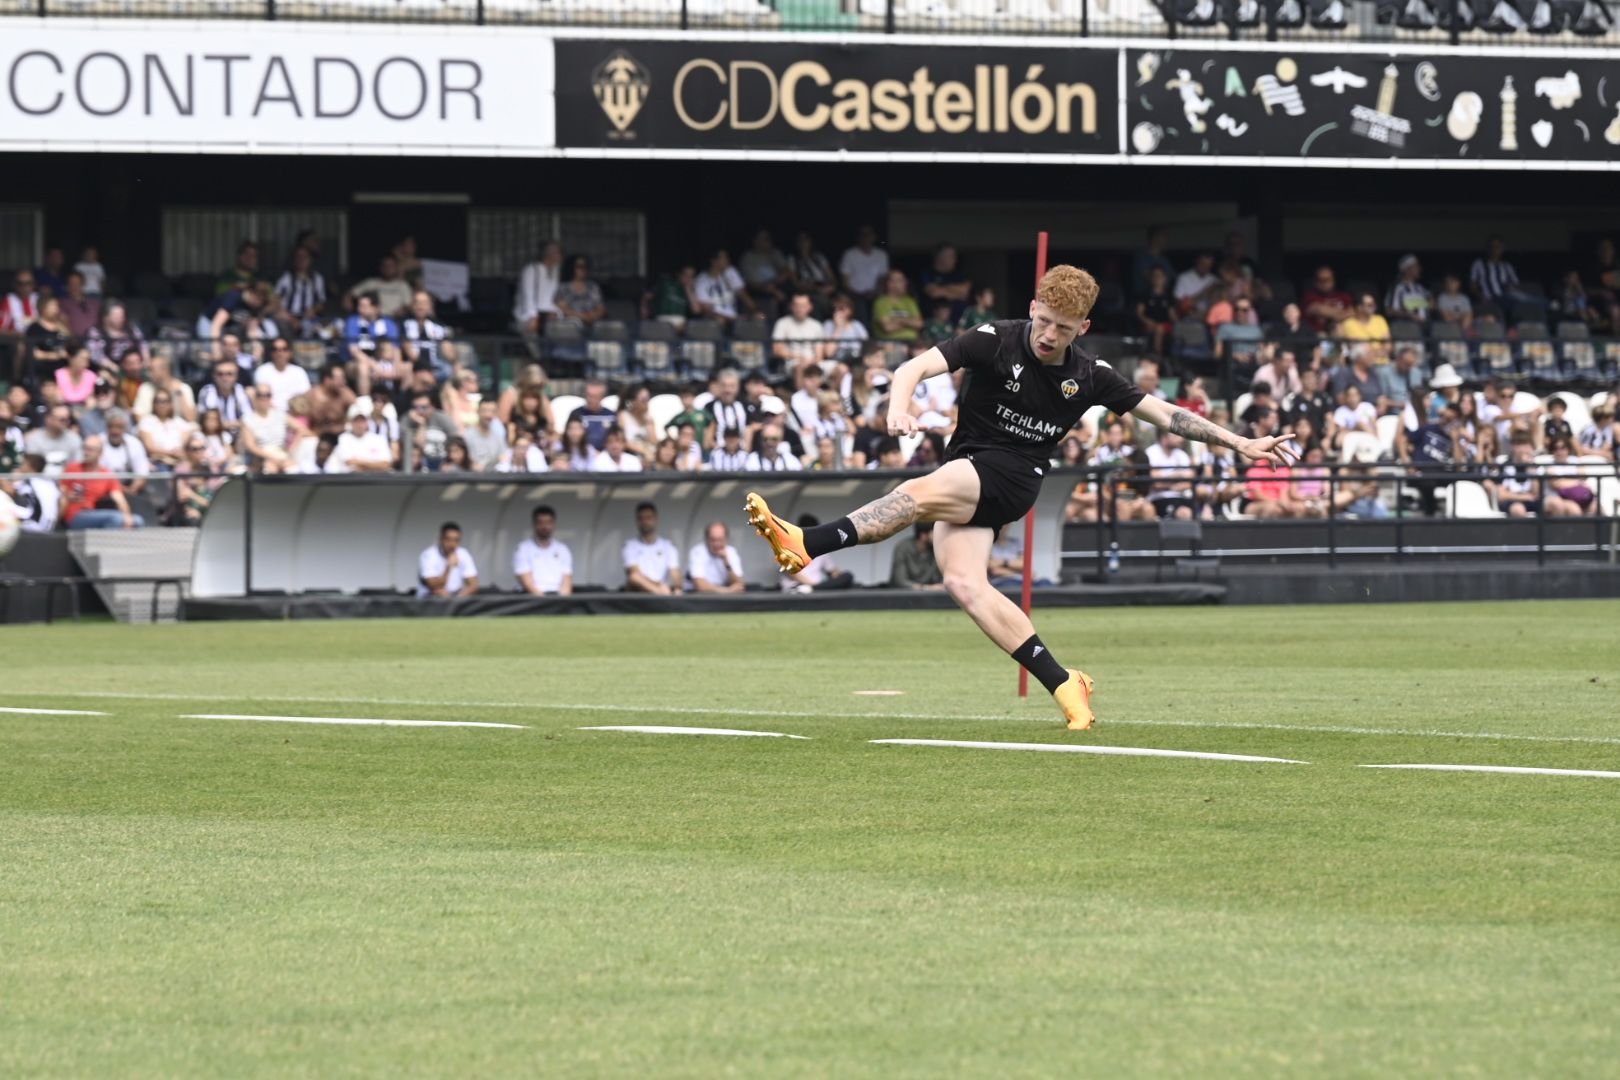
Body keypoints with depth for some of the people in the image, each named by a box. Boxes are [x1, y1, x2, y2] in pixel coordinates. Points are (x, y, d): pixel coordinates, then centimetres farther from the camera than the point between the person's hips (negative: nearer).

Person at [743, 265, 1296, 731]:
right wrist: (899, 406, -37)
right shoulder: (997, 340, -4)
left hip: (1011, 478, -2)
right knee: (964, 584, -20)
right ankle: (1063, 684, -13)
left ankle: (807, 543, -43)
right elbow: (917, 366, -15)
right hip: (963, 481, 2)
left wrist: (1240, 443, 13)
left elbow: (1162, 412, 15)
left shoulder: (1089, 376, 3)